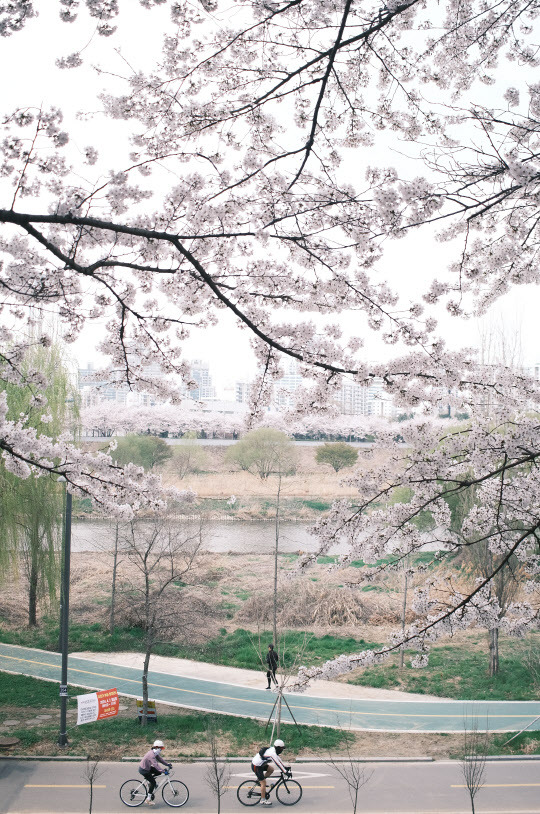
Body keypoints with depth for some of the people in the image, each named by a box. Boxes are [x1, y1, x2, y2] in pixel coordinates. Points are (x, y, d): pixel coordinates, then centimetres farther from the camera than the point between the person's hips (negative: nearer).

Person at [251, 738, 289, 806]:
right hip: (256, 767, -9)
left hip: (260, 764, 9)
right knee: (263, 783, -5)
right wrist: (285, 772, -17)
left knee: (271, 769, 11)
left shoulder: (273, 750, 6)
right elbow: (278, 764, -23)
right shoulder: (272, 753, -23)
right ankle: (263, 800, 2)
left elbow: (279, 759, 19)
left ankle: (260, 780, 16)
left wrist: (285, 767, 18)